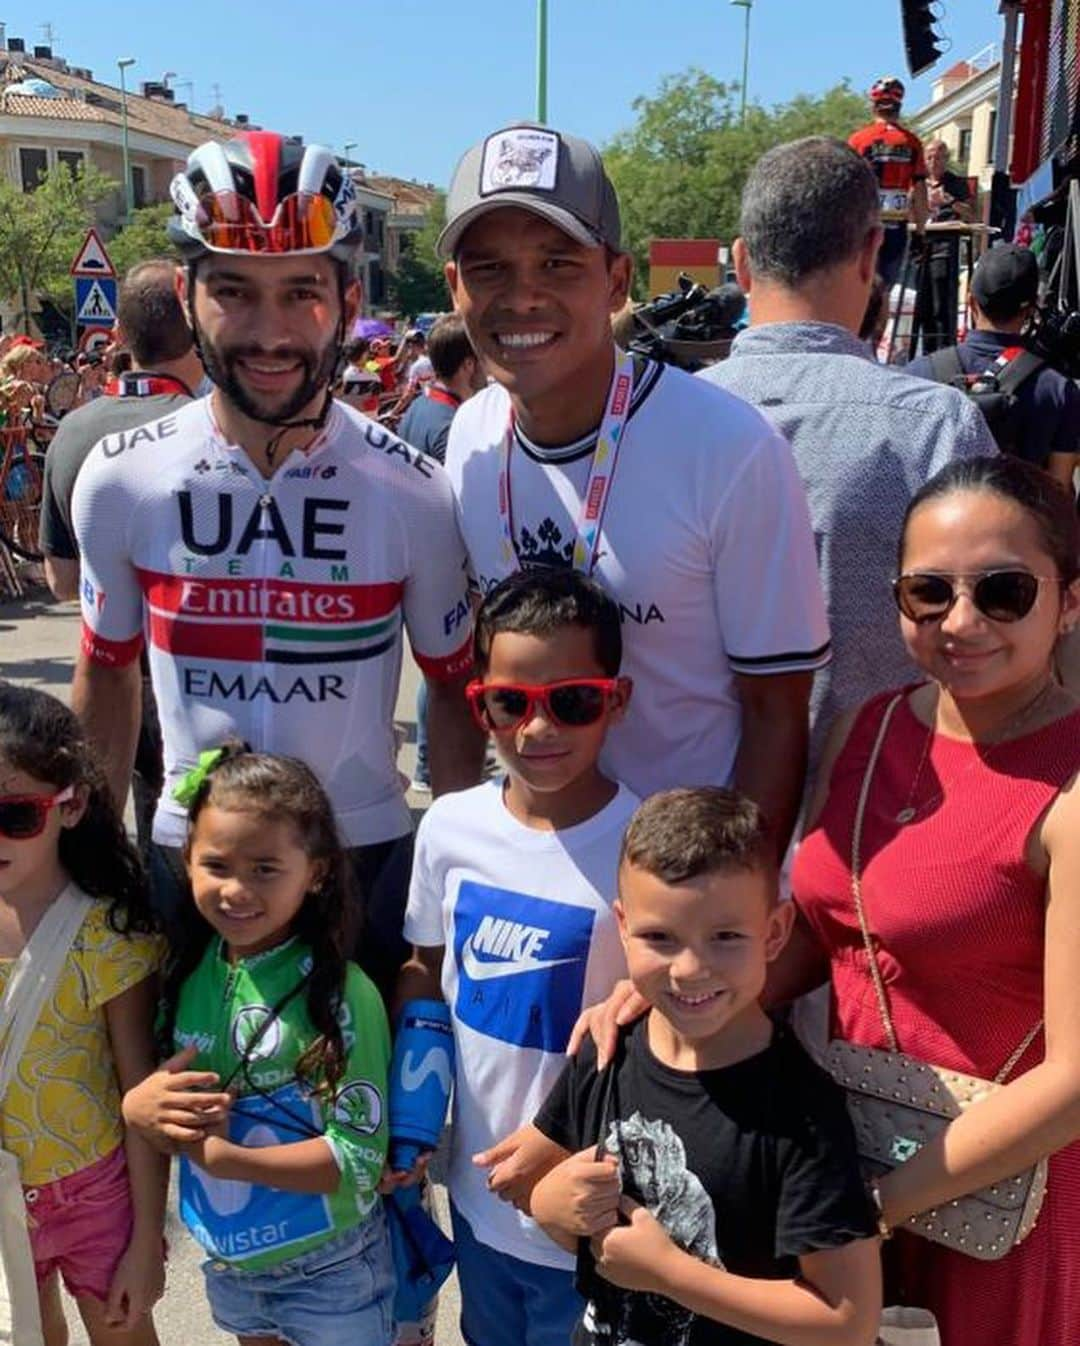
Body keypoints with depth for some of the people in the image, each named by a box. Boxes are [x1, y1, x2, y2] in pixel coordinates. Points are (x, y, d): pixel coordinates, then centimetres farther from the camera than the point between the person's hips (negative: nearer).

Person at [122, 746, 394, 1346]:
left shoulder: (342, 993, -24)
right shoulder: (187, 972, -8)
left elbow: (359, 1159, -23)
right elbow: (165, 1116, 1)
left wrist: (220, 1156, -26)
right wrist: (138, 1108, -20)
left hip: (329, 1269, -5)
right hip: (226, 1257, 5)